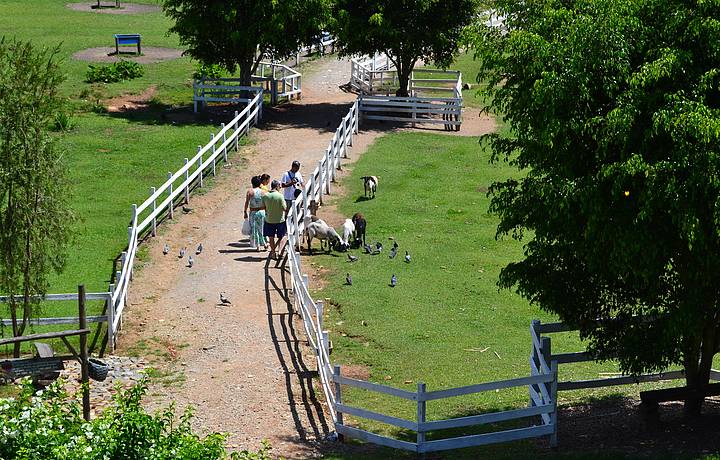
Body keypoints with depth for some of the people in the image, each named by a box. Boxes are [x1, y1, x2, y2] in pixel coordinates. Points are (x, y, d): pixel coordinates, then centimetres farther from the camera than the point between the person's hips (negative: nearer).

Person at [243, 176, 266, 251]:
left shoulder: (250, 191, -8)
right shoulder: (262, 192, -2)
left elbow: (247, 203, -10)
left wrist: (245, 212, -3)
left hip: (253, 212, -2)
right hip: (262, 211, 2)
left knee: (254, 229, 8)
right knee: (262, 228, 14)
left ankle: (257, 246, 8)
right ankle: (265, 244, 14)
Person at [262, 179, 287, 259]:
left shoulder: (265, 196, -6)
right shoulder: (280, 196, -16)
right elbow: (284, 208, -13)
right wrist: (285, 203, 7)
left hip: (269, 220, 2)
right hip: (279, 219, -2)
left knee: (271, 238, 14)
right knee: (280, 237, 12)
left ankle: (273, 252, 19)